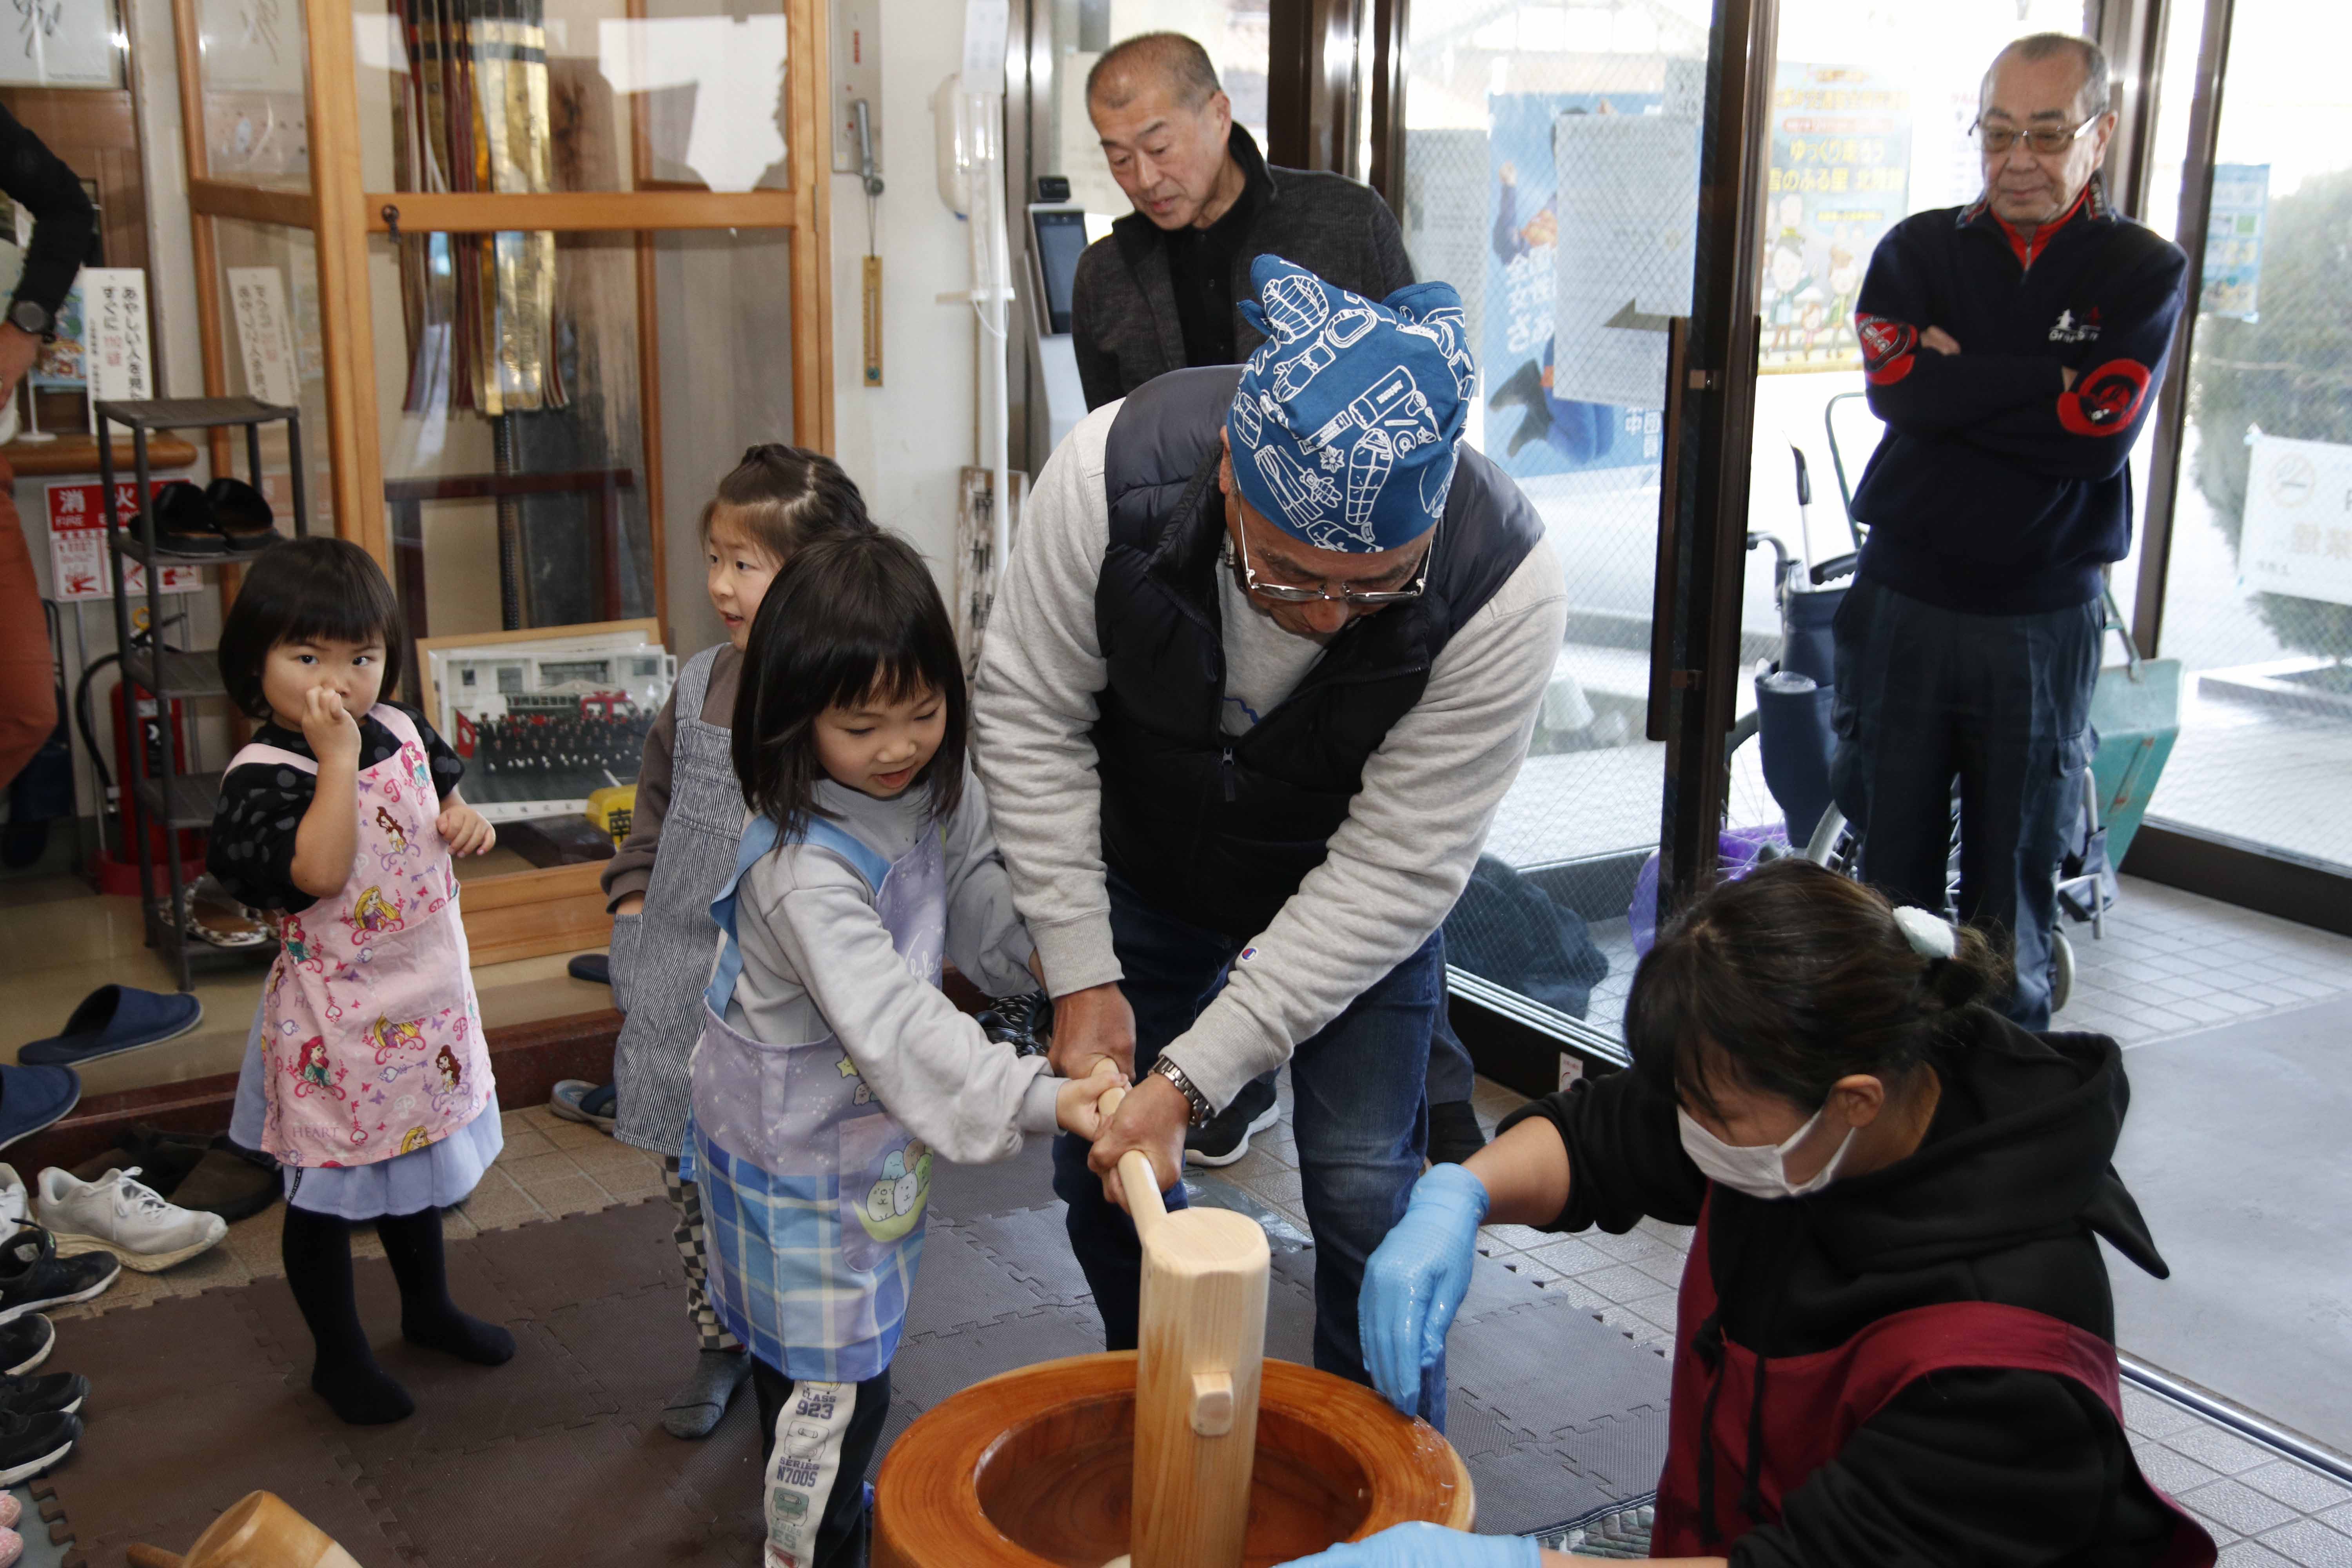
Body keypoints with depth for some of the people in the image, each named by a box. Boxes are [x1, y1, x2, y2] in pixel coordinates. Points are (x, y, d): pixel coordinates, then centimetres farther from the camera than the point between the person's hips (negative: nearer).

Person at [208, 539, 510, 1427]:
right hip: (334, 1024, -7)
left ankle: (428, 1307, 46)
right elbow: (319, 870, -35)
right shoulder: (263, 776, -21)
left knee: (413, 1165, 26)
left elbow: (441, 800, 18)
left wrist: (466, 821, -4)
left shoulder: (402, 731, 0)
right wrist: (338, 756, -34)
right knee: (327, 1194, 11)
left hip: (425, 1002, 7)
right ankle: (339, 1354, 29)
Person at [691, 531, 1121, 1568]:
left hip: (869, 1127, 8)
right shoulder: (805, 870, -33)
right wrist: (1035, 1100, -46)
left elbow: (977, 900, 7)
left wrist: (1038, 949, -13)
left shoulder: (935, 794, -6)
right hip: (799, 1153, -8)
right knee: (832, 1378, 3)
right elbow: (893, 1023, -39)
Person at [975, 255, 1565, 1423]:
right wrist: (1082, 975, -18)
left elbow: (1393, 870, -28)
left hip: (1350, 893, -1)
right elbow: (1031, 715, -17)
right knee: (1100, 1162, 8)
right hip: (1146, 868, 2)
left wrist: (1194, 1078, -29)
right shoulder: (1116, 468, -32)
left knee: (1363, 1186, -9)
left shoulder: (1504, 586, -35)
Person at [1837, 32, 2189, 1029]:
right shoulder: (1918, 251, 7)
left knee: (2016, 866, 6)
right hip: (1905, 600, 1)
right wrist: (2050, 380, -11)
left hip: (2045, 617, -1)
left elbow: (2099, 435, -13)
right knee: (1892, 851, 6)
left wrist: (1960, 375, -9)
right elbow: (1896, 386, -11)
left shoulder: (2145, 272, 2)